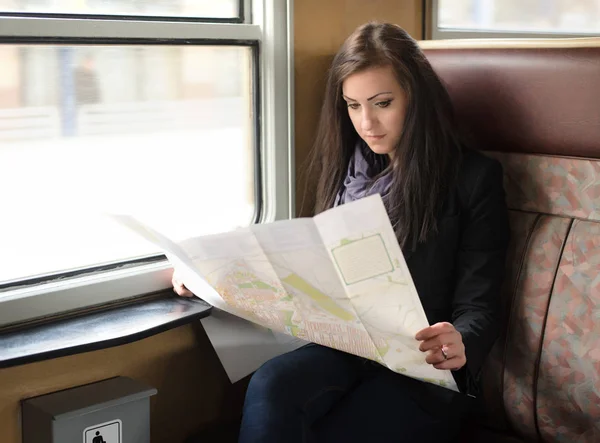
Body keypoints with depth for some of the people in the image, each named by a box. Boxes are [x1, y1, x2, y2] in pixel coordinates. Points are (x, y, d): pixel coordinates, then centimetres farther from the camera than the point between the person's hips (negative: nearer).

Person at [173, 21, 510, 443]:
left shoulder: (474, 178, -3)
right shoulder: (346, 167, 13)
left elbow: (479, 306, -5)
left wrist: (460, 346, -29)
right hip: (345, 347, 4)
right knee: (270, 386, -29)